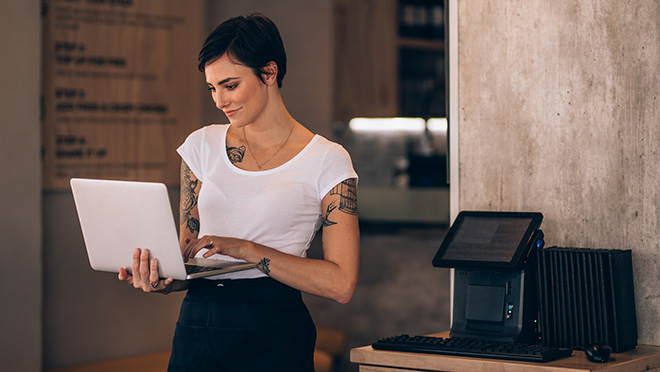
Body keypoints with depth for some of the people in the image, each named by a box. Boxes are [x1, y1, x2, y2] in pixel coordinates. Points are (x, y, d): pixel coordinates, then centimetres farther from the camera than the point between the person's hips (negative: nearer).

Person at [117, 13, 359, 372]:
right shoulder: (202, 146, 9)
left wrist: (246, 249, -16)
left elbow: (341, 284, -10)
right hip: (195, 325, 3)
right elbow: (188, 253, 12)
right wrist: (163, 280, -10)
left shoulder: (327, 161, -4)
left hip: (273, 335, -3)